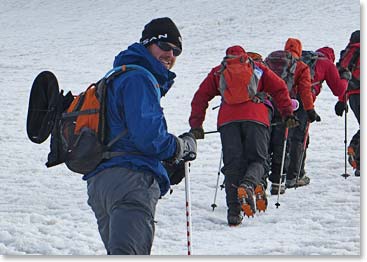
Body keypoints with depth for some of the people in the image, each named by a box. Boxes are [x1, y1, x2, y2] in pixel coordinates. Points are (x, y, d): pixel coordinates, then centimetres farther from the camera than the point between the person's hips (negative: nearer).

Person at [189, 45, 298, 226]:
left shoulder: (218, 72, 27)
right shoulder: (257, 68, 26)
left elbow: (201, 96, 20)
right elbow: (279, 88, 17)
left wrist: (196, 125, 21)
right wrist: (287, 114, 17)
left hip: (227, 119, 1)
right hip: (255, 117, -1)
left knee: (233, 164, 1)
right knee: (256, 159, 4)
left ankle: (234, 211, -11)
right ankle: (249, 184, -31)